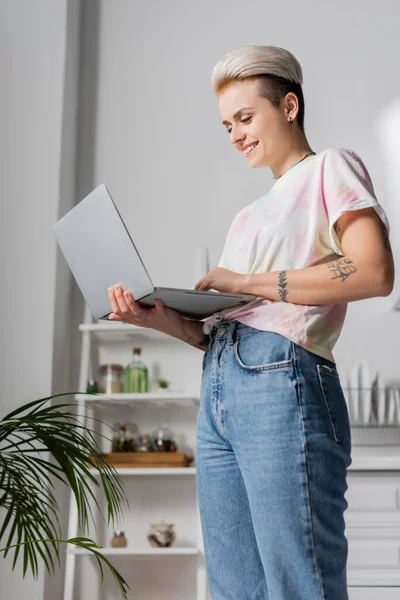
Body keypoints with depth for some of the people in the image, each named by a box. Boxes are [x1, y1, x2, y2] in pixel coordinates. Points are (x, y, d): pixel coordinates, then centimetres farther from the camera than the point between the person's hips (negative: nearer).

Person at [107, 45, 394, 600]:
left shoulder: (330, 168, 8)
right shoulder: (250, 215, 29)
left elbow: (374, 272, -12)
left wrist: (246, 282, -8)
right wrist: (162, 319, 1)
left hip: (282, 383, -8)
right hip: (217, 391, 8)